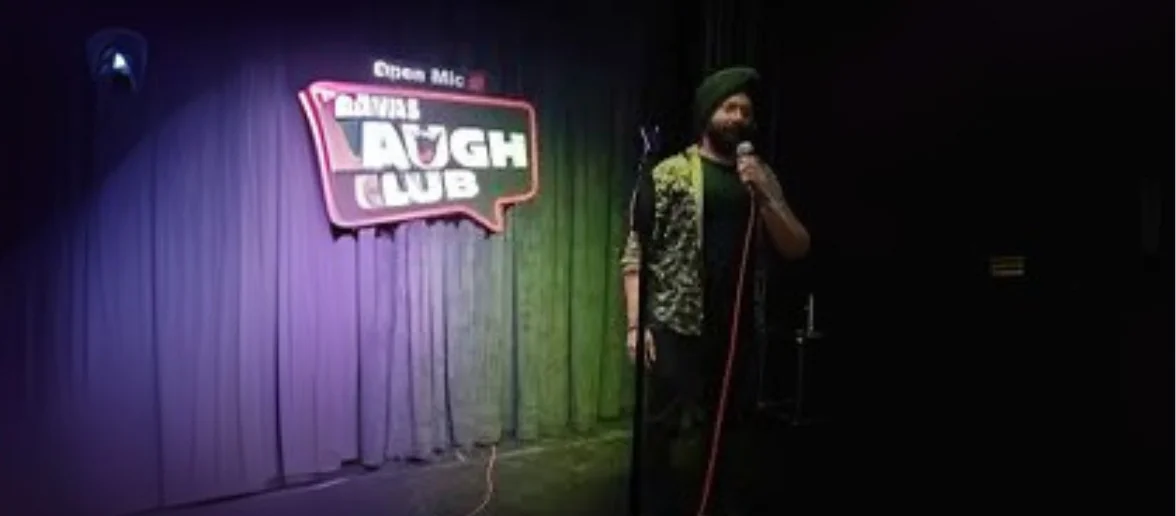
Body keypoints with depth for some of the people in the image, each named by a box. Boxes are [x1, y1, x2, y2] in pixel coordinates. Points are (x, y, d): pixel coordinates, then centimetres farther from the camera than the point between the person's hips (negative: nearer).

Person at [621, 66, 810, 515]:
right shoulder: (668, 175, -3)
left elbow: (797, 249, 5)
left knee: (730, 436, 13)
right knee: (671, 436, 0)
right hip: (678, 329, -4)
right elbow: (634, 255, -5)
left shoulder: (762, 178, 12)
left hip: (739, 331, 5)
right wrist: (635, 324, -12)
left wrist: (764, 196, -9)